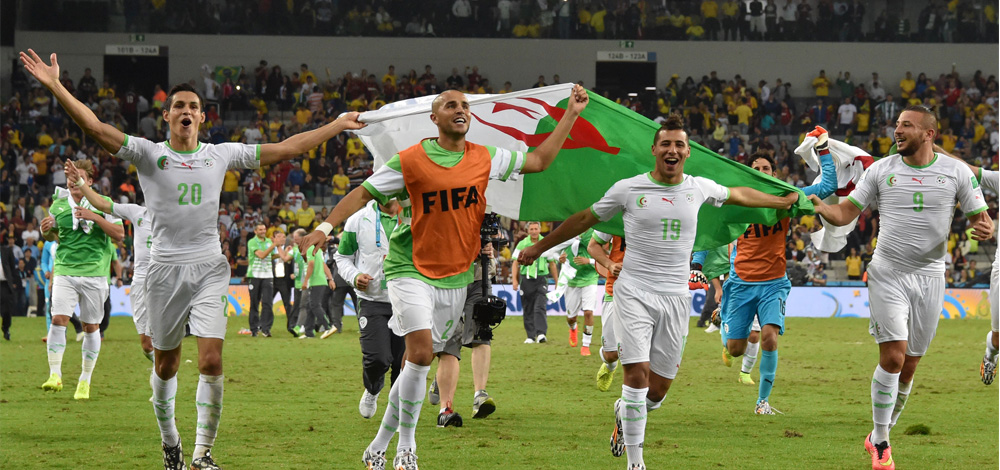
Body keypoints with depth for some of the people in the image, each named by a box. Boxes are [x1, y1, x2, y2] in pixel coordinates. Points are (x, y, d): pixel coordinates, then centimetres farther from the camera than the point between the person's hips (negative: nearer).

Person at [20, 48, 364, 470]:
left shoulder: (222, 154, 7)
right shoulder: (148, 154, 0)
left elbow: (285, 149, 13)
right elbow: (95, 127, -10)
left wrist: (337, 126, 13)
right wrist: (55, 86, -20)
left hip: (209, 269, 1)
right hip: (165, 269, -1)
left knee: (211, 362, -12)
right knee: (165, 365, 8)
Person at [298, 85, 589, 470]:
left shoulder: (484, 159, 4)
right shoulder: (410, 161, -8)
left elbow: (538, 161, 13)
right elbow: (364, 193, -2)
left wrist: (571, 114, 10)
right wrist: (325, 227, -13)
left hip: (455, 276, 5)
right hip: (411, 270, -5)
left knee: (418, 363, 8)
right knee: (421, 352, -20)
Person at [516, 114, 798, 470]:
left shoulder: (699, 188, 5)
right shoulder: (629, 189, -3)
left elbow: (738, 195, 26)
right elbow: (585, 219, 10)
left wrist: (784, 202, 36)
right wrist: (540, 247, 16)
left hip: (676, 297, 3)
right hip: (635, 293, -3)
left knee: (658, 389, 3)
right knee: (637, 373, -17)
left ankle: (624, 413, 38)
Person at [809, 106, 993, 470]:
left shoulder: (956, 173, 1)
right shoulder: (881, 170, 2)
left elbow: (980, 217, 4)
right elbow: (846, 213, 2)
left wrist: (985, 229, -20)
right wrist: (820, 207, -20)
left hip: (929, 277, 1)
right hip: (888, 275, -1)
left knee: (908, 365, 5)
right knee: (893, 357, -14)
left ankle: (879, 436, 23)